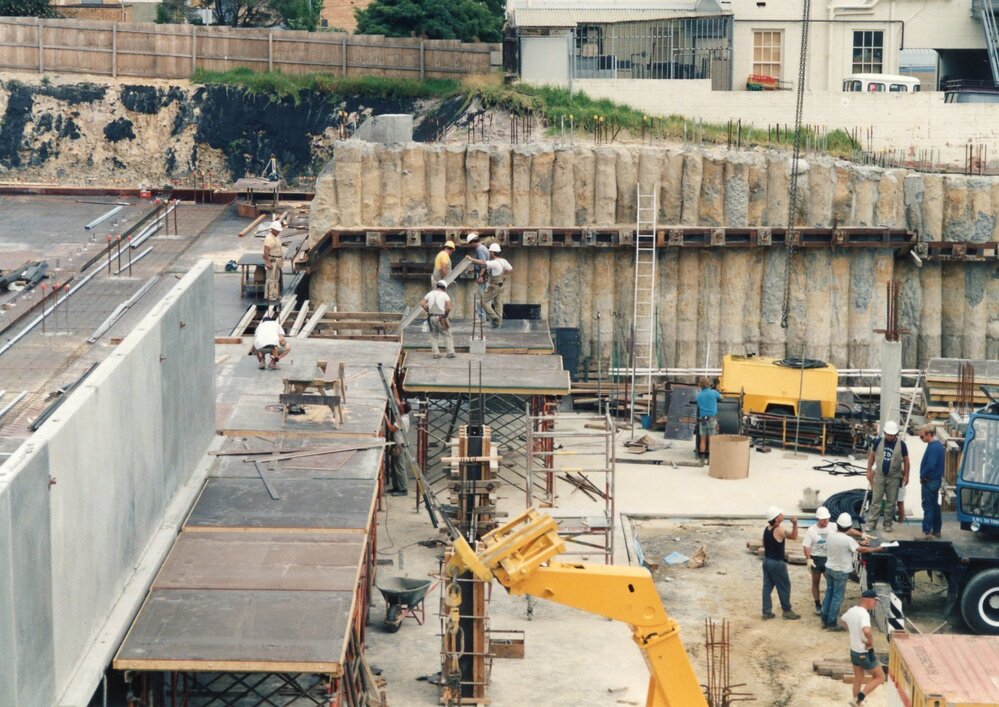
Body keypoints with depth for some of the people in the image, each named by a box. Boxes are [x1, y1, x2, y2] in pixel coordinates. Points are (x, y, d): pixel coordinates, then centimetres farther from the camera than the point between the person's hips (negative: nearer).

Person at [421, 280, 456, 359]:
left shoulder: (430, 293, 8)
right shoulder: (445, 295, -2)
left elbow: (422, 304, -2)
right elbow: (448, 307, -14)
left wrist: (428, 311, 7)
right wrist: (446, 315, 3)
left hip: (431, 317, 3)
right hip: (441, 319, -3)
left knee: (433, 336, 12)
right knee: (447, 335, 8)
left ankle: (436, 353, 3)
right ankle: (450, 352, 2)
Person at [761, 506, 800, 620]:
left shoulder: (767, 529, 3)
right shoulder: (779, 530, -21)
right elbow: (794, 537, -10)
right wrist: (795, 523, -11)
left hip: (767, 560, 8)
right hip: (777, 562, -8)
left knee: (767, 586, 10)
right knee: (784, 587, 5)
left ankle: (766, 611, 12)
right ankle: (787, 611, 13)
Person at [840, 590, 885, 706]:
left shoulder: (851, 610, 1)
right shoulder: (864, 614, -27)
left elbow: (841, 621, 22)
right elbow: (867, 631, -45)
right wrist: (871, 642, -26)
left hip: (853, 651, 8)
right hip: (865, 654, -8)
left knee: (858, 679, 22)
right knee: (880, 677, 8)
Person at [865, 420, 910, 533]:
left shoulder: (901, 445, -6)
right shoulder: (878, 442, -3)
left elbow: (906, 460, 1)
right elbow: (872, 456, 7)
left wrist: (906, 476, -2)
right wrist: (869, 471, 4)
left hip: (894, 478, -1)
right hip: (879, 476, 1)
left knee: (891, 501, 6)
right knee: (876, 500, -1)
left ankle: (888, 523, 15)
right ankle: (871, 523, 1)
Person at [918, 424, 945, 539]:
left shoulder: (933, 447, -21)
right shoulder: (938, 445, 11)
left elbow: (930, 466, -28)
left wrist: (922, 476, -13)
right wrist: (923, 476, 9)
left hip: (930, 481, -10)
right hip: (936, 480, 10)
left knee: (928, 507, -7)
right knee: (934, 506, 17)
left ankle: (927, 532, -6)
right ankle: (936, 530, 24)